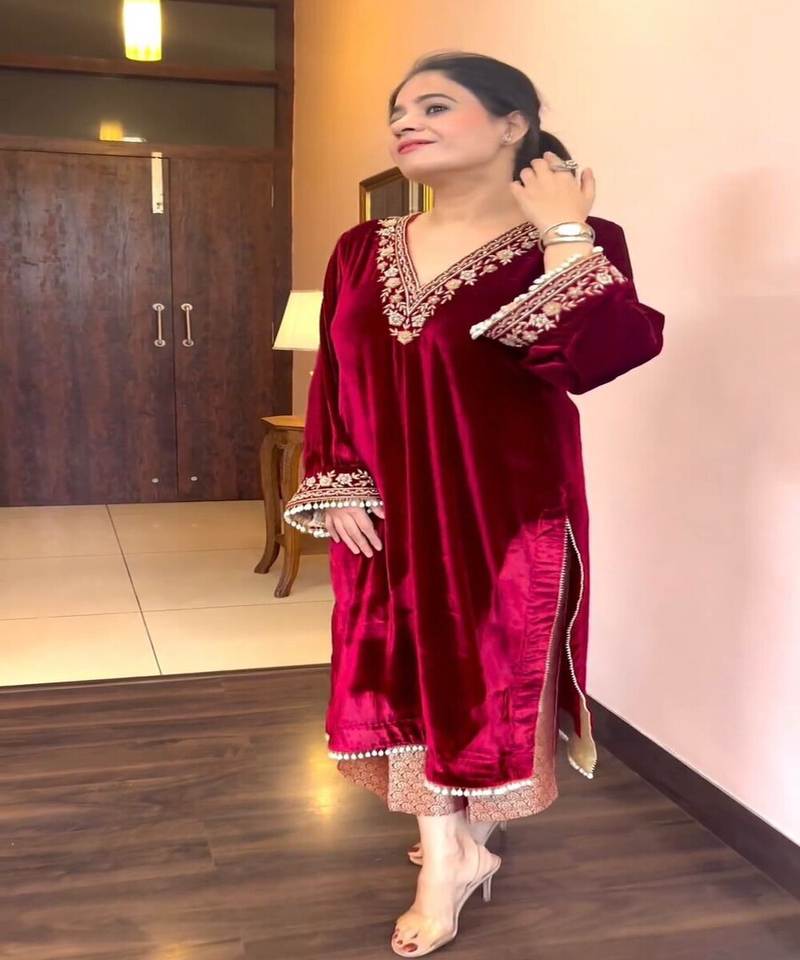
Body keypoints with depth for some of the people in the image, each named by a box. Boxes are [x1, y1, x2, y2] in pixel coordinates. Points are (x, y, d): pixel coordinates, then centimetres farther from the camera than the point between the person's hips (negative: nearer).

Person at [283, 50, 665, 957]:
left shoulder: (575, 245, -8)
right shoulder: (363, 248, 6)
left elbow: (590, 359, -27)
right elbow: (332, 379, 9)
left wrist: (563, 234, -21)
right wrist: (339, 489, 1)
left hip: (505, 507, -4)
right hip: (390, 509, 5)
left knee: (491, 668, 9)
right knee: (408, 669, 10)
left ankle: (466, 837, 35)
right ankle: (448, 855, 29)